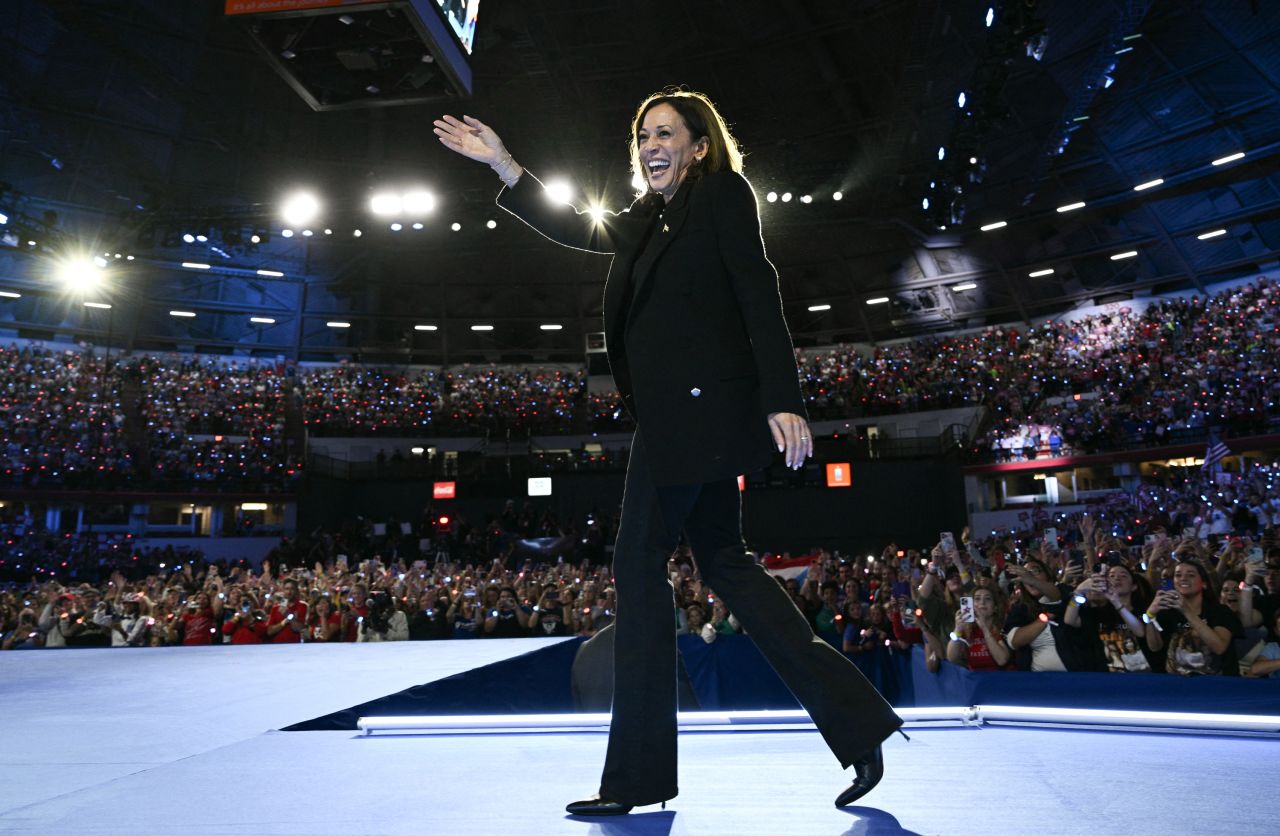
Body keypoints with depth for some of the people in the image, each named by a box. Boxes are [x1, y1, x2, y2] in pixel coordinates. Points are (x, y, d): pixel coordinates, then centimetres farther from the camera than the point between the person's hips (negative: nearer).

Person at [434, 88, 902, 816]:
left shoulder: (724, 192, -1)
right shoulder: (652, 218, 21)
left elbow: (760, 297, -11)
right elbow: (581, 230, 26)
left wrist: (783, 400, -20)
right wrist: (504, 165, 21)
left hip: (698, 405, -9)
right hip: (684, 409, 9)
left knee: (640, 560, -5)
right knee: (723, 561, 9)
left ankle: (639, 773, 6)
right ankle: (856, 721, 14)